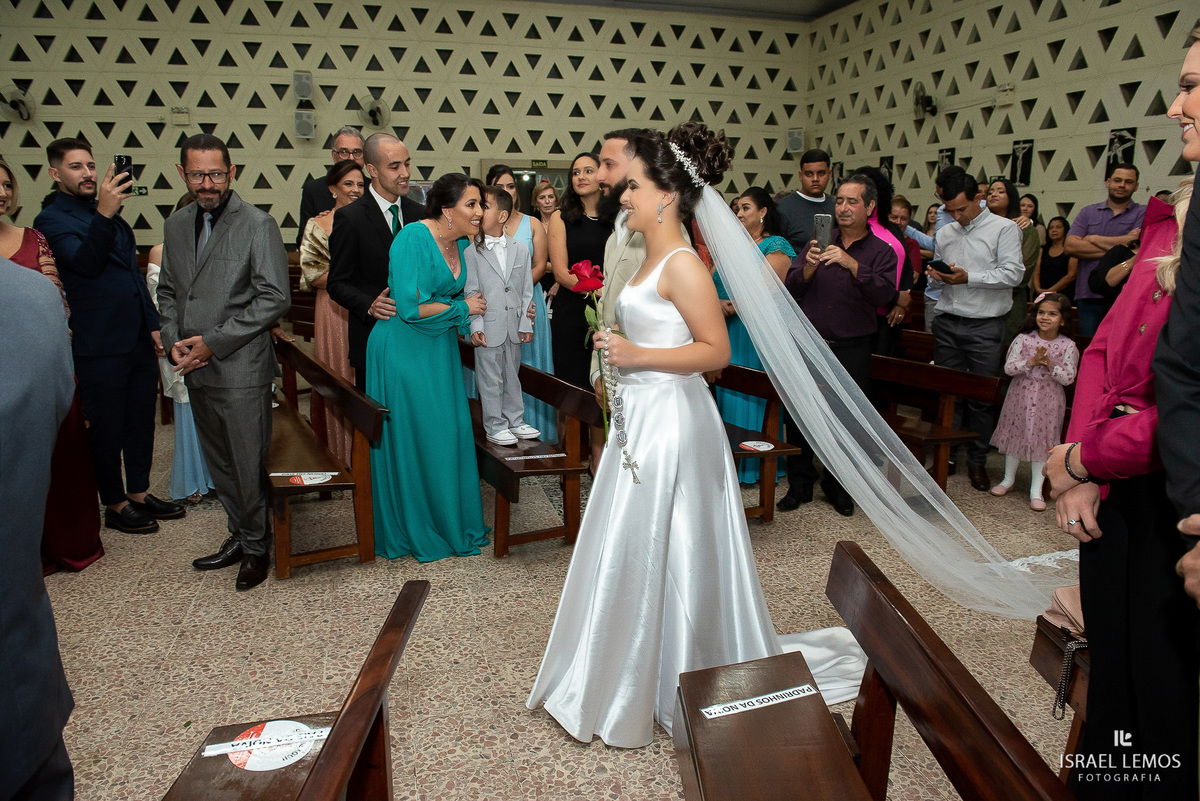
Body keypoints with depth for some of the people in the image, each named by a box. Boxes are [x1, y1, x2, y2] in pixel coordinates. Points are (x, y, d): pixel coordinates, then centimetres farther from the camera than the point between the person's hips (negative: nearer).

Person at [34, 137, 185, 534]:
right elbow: (86, 263, -26)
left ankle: (139, 493, 28)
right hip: (100, 347, -7)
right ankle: (115, 505, 19)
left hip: (139, 339, 7)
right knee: (106, 429, 5)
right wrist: (103, 214, -40)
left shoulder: (111, 214, 16)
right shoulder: (52, 221, -8)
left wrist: (153, 323, 16)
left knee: (141, 421, 14)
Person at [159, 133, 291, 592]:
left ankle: (257, 546, 20)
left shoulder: (257, 225, -8)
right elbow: (167, 290, 20)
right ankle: (240, 535, 32)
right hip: (196, 369, 7)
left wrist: (213, 342, -13)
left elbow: (275, 298, -13)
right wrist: (175, 341, 1)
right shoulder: (176, 225, 12)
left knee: (249, 465, 2)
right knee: (219, 465, 16)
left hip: (241, 369, -6)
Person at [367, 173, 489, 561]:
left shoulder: (460, 243, 5)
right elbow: (411, 307, -23)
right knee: (409, 439, 3)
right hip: (403, 351, -7)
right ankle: (411, 529, 19)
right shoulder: (413, 237, -19)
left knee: (449, 435, 10)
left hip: (440, 349, 7)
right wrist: (463, 307, -12)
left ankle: (451, 521, 25)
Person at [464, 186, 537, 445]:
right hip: (488, 328, -3)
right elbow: (471, 293, -4)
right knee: (491, 380, 4)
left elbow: (527, 290, 7)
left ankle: (515, 421, 27)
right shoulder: (471, 253, -3)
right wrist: (475, 326, -12)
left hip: (514, 327, 3)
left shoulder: (520, 249, 5)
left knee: (512, 376, 15)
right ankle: (495, 427, 15)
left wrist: (526, 324, 2)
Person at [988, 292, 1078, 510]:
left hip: (1048, 401, -1)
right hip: (1021, 397, 1)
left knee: (1042, 441, 5)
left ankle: (1036, 490, 16)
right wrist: (1031, 362, -24)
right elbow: (1009, 367, -11)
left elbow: (1068, 377, -10)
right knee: (1015, 435, 14)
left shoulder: (1068, 346, -6)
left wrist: (1050, 365, -23)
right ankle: (1008, 479, 33)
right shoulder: (1023, 339, -5)